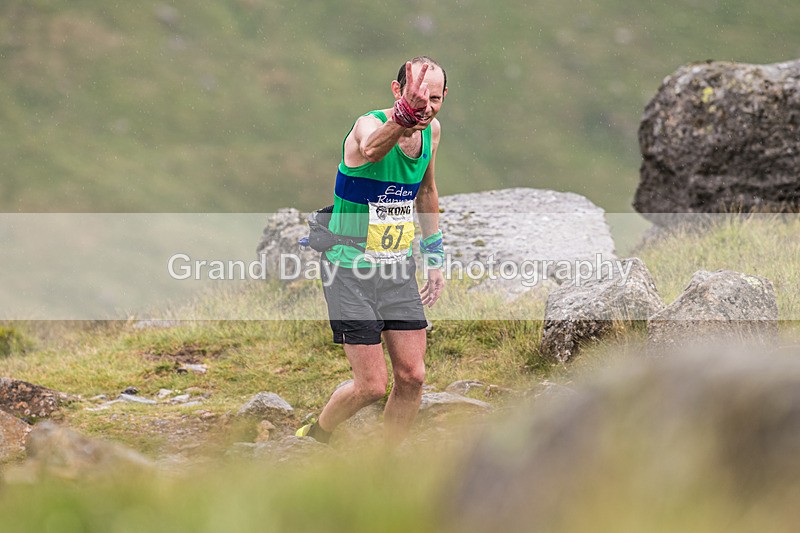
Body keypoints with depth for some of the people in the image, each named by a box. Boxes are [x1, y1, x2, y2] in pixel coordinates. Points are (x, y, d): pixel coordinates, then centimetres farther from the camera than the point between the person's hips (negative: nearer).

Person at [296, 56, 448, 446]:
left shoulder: (432, 129, 1)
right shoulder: (369, 124, -22)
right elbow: (371, 149, -50)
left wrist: (434, 256, 20)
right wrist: (405, 117, -71)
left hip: (398, 269, 6)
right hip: (350, 271, -6)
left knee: (412, 377, 1)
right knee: (372, 386, -4)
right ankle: (315, 437, 25)